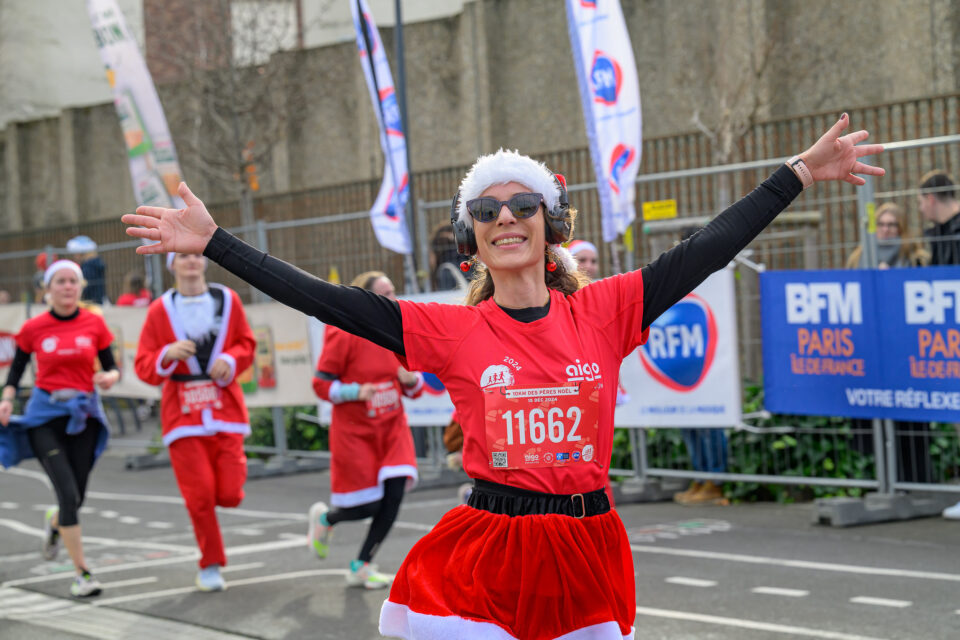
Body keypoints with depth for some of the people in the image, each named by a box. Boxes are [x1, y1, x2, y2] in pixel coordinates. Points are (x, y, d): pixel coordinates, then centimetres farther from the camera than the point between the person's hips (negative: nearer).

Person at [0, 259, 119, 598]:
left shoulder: (94, 323, 2)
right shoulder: (33, 328, -1)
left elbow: (111, 367, 8)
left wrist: (111, 377, -15)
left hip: (83, 414, 2)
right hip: (45, 414, -2)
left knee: (76, 497, 6)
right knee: (68, 493, -15)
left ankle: (54, 521, 45)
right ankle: (82, 573, -7)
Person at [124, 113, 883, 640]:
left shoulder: (602, 312, 2)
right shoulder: (451, 331, -1)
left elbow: (707, 251, 2)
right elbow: (321, 298, -4)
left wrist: (800, 172, 1)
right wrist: (213, 242, -7)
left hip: (586, 548, 1)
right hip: (485, 551, -1)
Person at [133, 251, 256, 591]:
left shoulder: (228, 300, 6)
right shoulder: (159, 310, 0)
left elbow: (246, 343, 14)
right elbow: (144, 367, -1)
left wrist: (230, 360, -8)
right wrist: (168, 354, -21)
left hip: (224, 406, 2)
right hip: (183, 409, -1)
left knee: (229, 494, -7)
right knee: (199, 494, -5)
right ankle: (210, 566, 12)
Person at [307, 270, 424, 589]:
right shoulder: (344, 336, -12)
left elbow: (415, 388, 13)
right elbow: (321, 384, -9)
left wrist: (412, 380, -11)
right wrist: (356, 392, -25)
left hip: (391, 426, 5)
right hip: (354, 430, -5)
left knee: (394, 493, -11)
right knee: (366, 506, -6)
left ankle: (361, 567, 6)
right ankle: (324, 518, 31)